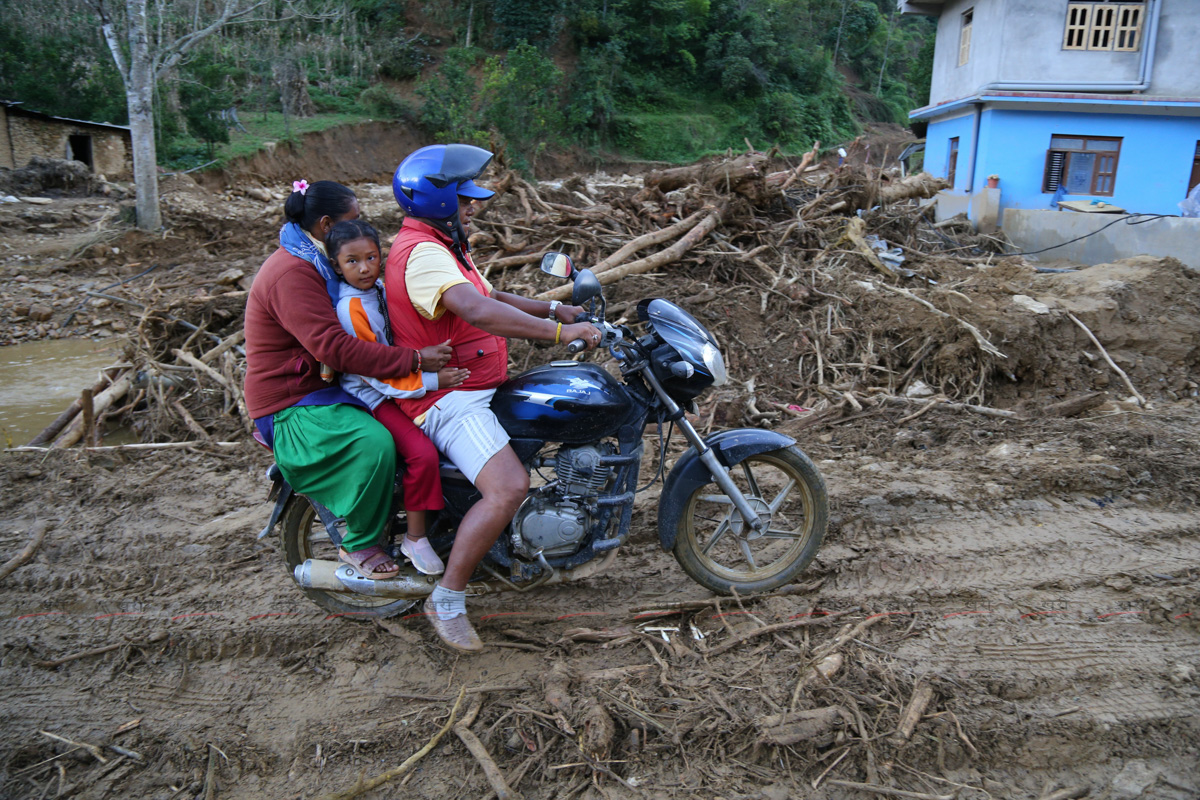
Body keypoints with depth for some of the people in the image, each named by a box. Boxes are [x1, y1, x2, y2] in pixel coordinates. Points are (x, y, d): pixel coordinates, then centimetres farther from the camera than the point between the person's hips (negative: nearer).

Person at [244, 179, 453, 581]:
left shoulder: (315, 261, 12)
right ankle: (359, 543, -10)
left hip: (322, 382, 11)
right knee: (375, 443, -32)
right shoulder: (291, 274, -22)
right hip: (290, 406, -11)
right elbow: (335, 348, -32)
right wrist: (414, 359, -32)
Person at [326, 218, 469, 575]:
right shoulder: (350, 308, -20)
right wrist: (431, 381, -24)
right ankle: (415, 538, -6)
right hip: (373, 397, -9)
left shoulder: (380, 288, 5)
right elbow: (375, 374, -21)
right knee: (422, 453, -25)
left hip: (402, 383, 9)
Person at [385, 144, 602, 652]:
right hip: (448, 398, -11)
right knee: (509, 488, -31)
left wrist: (553, 309, 11)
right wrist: (559, 333, -35)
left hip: (479, 387, 11)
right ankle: (447, 599, -11)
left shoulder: (442, 245, 18)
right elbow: (477, 311, -35)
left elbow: (490, 297, 24)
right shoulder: (422, 253, -19)